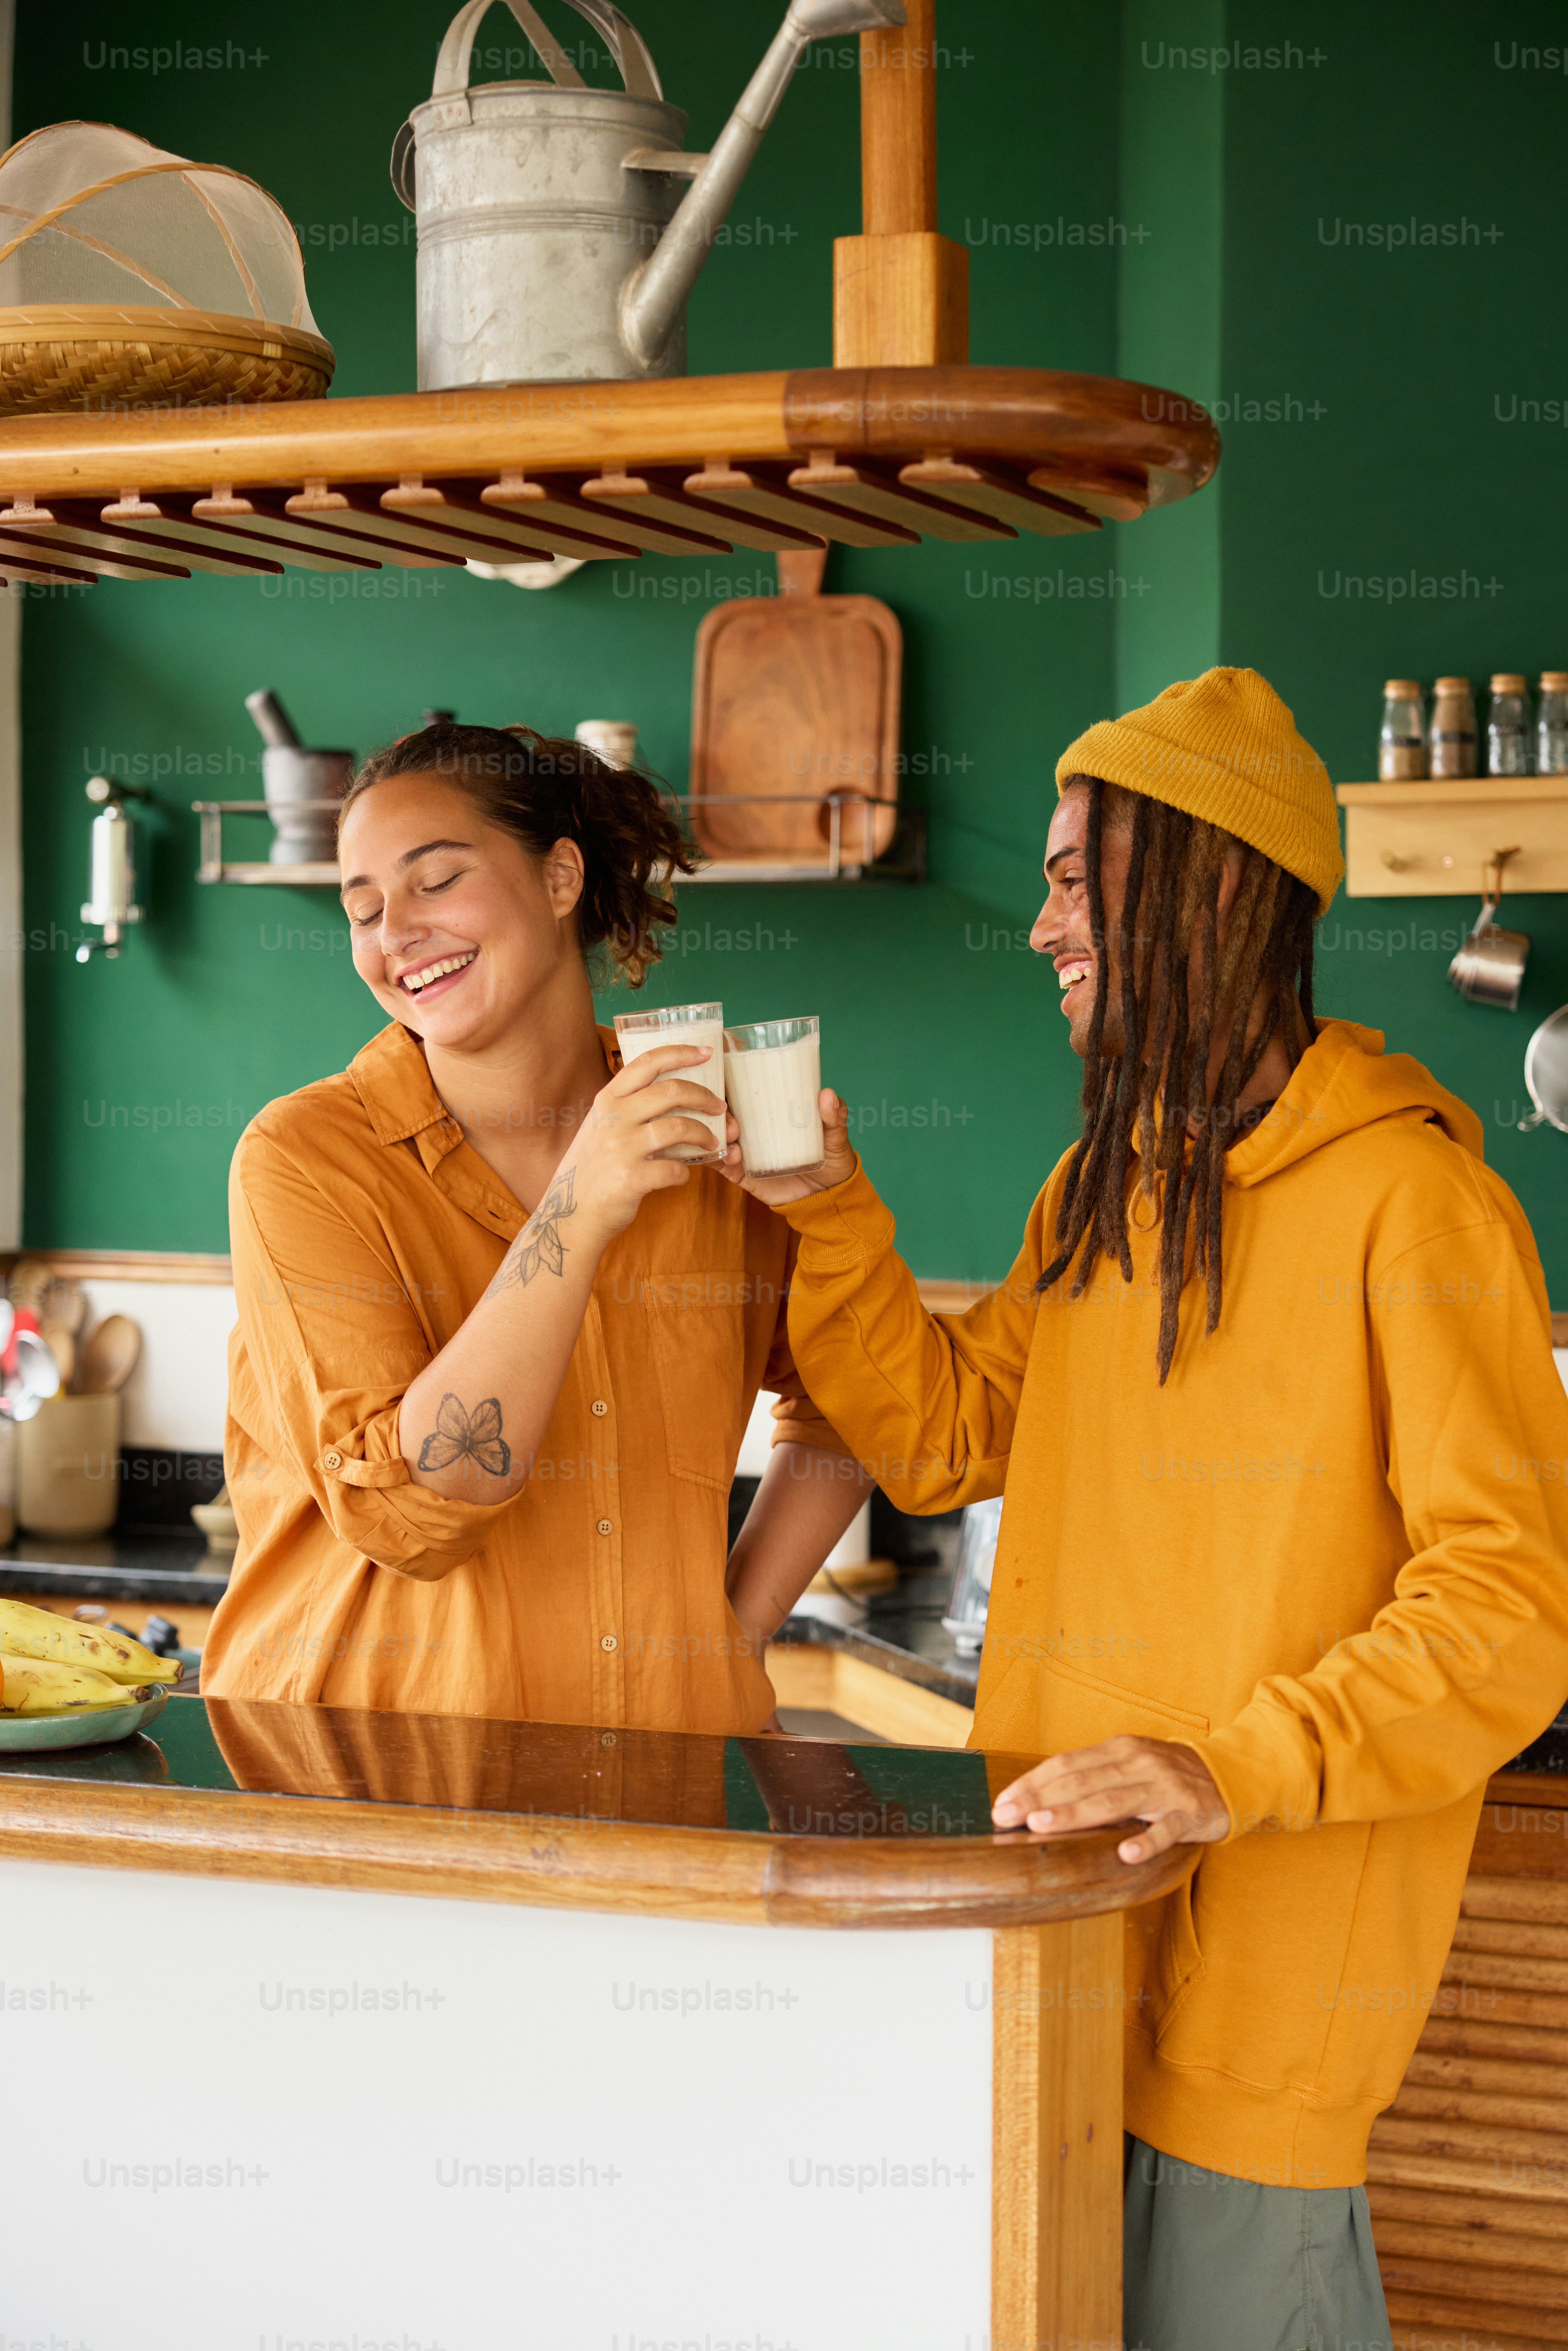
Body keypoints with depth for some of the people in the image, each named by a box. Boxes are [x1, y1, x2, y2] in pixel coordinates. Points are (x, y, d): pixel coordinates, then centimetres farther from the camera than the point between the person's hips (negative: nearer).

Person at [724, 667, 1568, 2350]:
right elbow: (942, 1439, 17)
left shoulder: (1406, 1202, -15)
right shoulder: (1099, 1193, 13)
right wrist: (831, 1215, 6)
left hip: (1264, 1942, -7)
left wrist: (1241, 1769, -29)